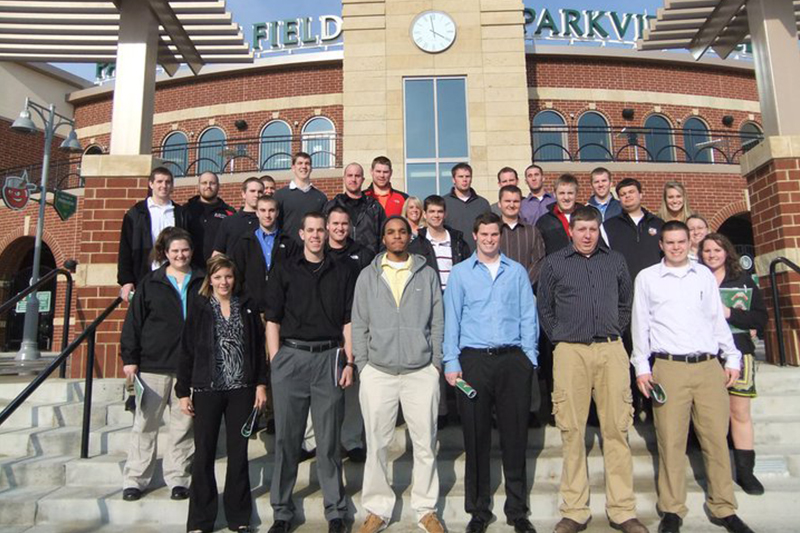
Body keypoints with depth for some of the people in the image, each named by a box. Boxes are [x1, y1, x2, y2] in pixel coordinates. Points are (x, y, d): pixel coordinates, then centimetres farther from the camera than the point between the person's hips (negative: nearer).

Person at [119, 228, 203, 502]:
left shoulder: (202, 282, 8)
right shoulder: (150, 283, 5)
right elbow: (133, 322, 4)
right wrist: (129, 358, -2)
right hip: (153, 365, -1)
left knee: (183, 425, 6)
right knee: (145, 424, 6)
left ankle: (177, 479, 18)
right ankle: (134, 479, 18)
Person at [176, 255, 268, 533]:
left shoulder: (248, 307, 6)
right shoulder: (199, 308, 2)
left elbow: (258, 348, 7)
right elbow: (187, 351, 2)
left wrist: (260, 384, 1)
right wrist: (183, 392, -1)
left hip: (241, 390, 1)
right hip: (207, 390, -1)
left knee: (238, 454, 8)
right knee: (204, 455, 5)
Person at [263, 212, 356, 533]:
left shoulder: (342, 273, 11)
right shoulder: (284, 271, 9)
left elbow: (348, 321, 9)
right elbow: (272, 320, 5)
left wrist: (348, 361, 0)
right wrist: (274, 362, -3)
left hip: (329, 357, 0)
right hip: (290, 356, 0)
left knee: (329, 438, 6)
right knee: (286, 437, 6)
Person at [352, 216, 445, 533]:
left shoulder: (426, 274, 9)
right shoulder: (368, 275, 9)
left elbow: (438, 321, 8)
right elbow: (359, 324, 7)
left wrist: (437, 362, 1)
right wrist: (362, 365, 1)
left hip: (421, 371, 0)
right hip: (378, 372, 0)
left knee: (425, 443, 5)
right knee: (376, 444, 5)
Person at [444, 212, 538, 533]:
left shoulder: (517, 272, 11)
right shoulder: (460, 273, 8)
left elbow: (528, 316, 9)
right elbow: (451, 320, 4)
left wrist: (529, 357, 0)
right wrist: (451, 362, -3)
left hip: (513, 359, 1)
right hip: (474, 359, -1)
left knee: (515, 435, 6)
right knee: (476, 437, 5)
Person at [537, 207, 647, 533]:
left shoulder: (615, 261, 13)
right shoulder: (554, 263, 7)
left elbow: (625, 303, 22)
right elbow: (544, 309, 11)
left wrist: (615, 334, 13)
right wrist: (559, 339, 6)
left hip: (611, 350, 2)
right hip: (570, 352, -2)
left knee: (617, 429, 3)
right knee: (572, 430, 1)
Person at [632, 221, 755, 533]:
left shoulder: (705, 275, 13)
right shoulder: (647, 278, 6)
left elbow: (718, 320, 16)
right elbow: (640, 324, 5)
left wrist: (732, 358, 9)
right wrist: (642, 367, 1)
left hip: (709, 367, 3)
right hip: (670, 368, -2)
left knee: (717, 438, 5)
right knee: (671, 440, -1)